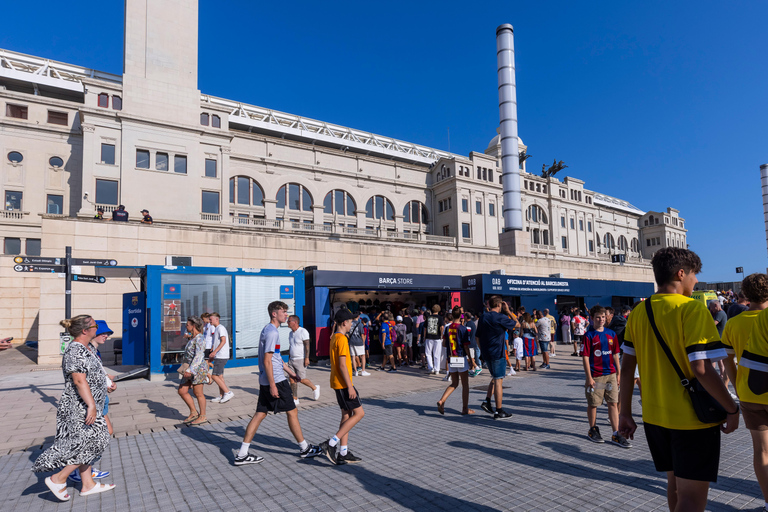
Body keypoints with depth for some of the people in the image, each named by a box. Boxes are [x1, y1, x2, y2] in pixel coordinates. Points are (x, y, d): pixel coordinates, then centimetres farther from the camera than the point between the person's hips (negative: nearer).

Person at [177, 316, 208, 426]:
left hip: (198, 368, -10)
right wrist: (185, 367, 20)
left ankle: (203, 417, 12)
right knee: (182, 391, 9)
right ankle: (193, 412, 19)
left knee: (198, 393, -1)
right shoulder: (192, 338, 14)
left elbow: (198, 356, -22)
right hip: (190, 368, 10)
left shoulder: (199, 339, -15)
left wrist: (190, 370, -26)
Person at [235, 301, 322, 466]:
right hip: (275, 380, -10)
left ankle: (242, 454, 12)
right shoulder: (272, 332, -17)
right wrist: (272, 385, -21)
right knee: (292, 412, 2)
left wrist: (290, 372, 27)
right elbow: (267, 361, -21)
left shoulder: (268, 330, 16)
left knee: (260, 414, 10)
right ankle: (304, 449, 16)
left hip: (265, 381, 10)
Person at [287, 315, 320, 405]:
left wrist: (307, 358, -21)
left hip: (300, 360, -7)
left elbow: (307, 346, -15)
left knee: (301, 379, -6)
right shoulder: (290, 333, 13)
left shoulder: (303, 331, -11)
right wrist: (289, 358, 20)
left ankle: (315, 388, 18)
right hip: (291, 360, 7)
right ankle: (295, 399, 10)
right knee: (292, 379, 2)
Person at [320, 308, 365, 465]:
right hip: (343, 383, -10)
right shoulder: (342, 339, -17)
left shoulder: (334, 338, 13)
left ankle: (343, 453, 15)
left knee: (347, 415, 12)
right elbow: (342, 365, -22)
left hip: (339, 383, 10)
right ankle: (330, 444, -8)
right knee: (359, 413, -6)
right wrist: (350, 387, -20)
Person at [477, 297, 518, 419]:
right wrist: (508, 311, 7)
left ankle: (487, 401, 13)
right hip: (498, 354, -7)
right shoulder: (501, 317, -13)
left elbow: (478, 336, 12)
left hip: (487, 354, 7)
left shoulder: (483, 317, 7)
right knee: (498, 380, 0)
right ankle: (499, 412, 6)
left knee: (495, 378, 22)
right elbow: (517, 324, 2)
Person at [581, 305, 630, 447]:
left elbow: (615, 355, 13)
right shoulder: (589, 336, -8)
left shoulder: (611, 334, 7)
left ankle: (616, 435, 11)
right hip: (595, 376, -4)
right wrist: (589, 378, -13)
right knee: (593, 404, 7)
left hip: (611, 374, 4)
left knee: (613, 403, 5)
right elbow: (585, 357, -9)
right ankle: (593, 430, 24)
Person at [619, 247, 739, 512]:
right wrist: (732, 409, -7)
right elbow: (701, 369, -22)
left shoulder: (638, 312, 2)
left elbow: (627, 366, 4)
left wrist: (625, 413, 10)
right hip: (693, 419, -6)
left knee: (675, 483, 23)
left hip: (654, 417, 6)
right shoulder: (693, 309, -15)